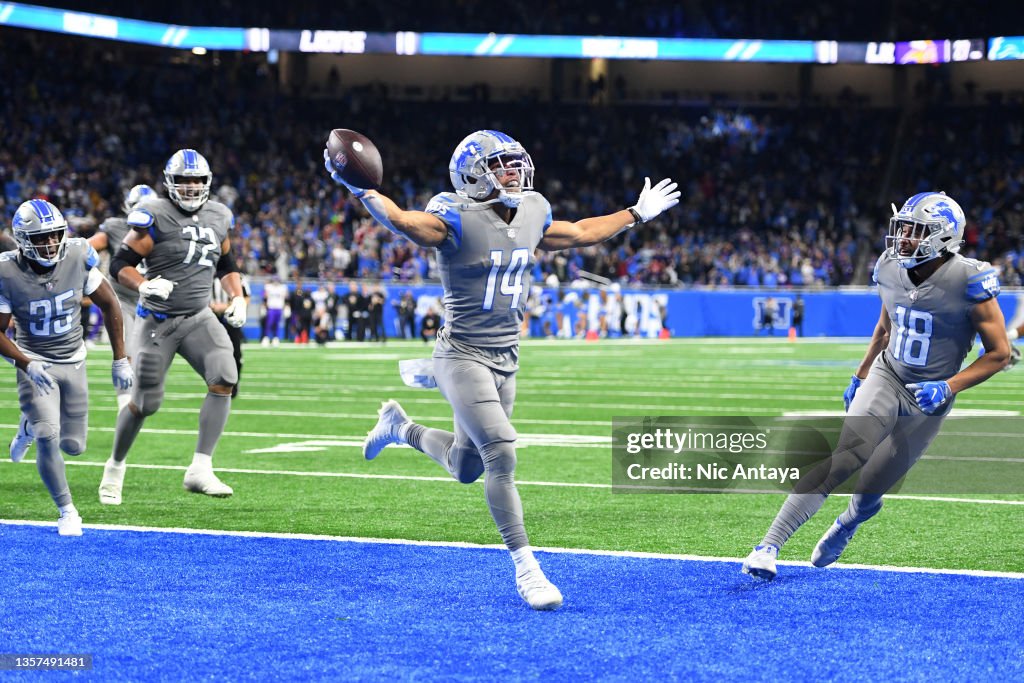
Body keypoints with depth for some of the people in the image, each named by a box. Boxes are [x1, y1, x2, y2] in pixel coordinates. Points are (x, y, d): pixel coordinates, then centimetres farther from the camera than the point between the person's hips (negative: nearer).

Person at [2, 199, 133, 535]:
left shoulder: (78, 257, -17)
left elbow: (108, 305, -4)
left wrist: (120, 359, -3)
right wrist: (27, 365, -26)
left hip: (74, 361, 3)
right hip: (35, 362, -3)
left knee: (73, 445, 6)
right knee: (48, 440, -16)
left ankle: (30, 426, 39)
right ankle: (67, 511, 4)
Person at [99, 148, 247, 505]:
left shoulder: (218, 217, 6)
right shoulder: (155, 217, -12)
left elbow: (226, 264, 22)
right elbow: (120, 265, -10)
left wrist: (237, 298, 6)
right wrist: (144, 286, -29)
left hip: (199, 318, 4)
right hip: (157, 321, -4)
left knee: (224, 378, -21)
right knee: (145, 402, 1)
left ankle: (200, 469, -20)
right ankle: (115, 466, 29)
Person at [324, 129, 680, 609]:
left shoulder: (532, 214, 6)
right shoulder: (459, 218, -16)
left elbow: (580, 233, 23)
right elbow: (402, 221, -33)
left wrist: (637, 214, 30)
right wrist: (358, 188, -48)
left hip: (505, 360, 7)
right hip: (463, 356, -7)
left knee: (465, 468, 16)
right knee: (501, 455, -18)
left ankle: (400, 428, 45)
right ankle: (524, 567, -10)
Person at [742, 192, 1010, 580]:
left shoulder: (968, 281, -20)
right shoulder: (891, 269, -3)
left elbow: (999, 352, -12)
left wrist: (948, 388, -21)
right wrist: (859, 377, 20)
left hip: (928, 398, -3)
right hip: (886, 377, 3)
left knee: (870, 491, 1)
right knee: (842, 458, -20)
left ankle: (846, 525, 39)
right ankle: (769, 546, -23)